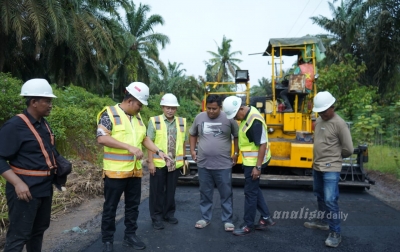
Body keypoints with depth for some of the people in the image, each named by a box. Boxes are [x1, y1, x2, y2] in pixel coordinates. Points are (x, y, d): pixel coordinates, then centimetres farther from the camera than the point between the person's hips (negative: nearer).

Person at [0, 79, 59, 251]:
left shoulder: (44, 124, 8)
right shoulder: (14, 126, -16)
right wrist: (18, 183, -28)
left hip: (45, 187, 8)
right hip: (26, 188, -8)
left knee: (39, 229, 20)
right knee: (18, 235, 1)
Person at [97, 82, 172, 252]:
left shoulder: (137, 117, 11)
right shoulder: (110, 113, -11)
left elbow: (144, 138, 17)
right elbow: (102, 138, -20)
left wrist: (159, 152, 4)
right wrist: (129, 147, -26)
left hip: (135, 170, 7)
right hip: (115, 170, -6)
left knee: (133, 205, 15)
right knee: (110, 207, 7)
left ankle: (130, 236, 30)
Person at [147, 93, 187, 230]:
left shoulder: (182, 122, 4)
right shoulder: (154, 121, -6)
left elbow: (183, 143, 10)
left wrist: (184, 159, 10)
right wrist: (150, 162, -10)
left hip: (175, 164, 3)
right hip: (158, 163, -3)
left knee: (171, 190, 14)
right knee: (157, 191, 8)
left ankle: (169, 214, 31)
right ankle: (157, 217, 21)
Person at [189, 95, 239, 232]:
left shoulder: (228, 118, -7)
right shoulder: (199, 117, 1)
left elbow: (237, 136, 3)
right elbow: (192, 134, 15)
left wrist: (236, 153, 0)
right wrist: (192, 150, 8)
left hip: (224, 165, -2)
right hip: (203, 164, 3)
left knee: (226, 194, 8)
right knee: (205, 193, 14)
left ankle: (227, 220, 22)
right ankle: (205, 218, 30)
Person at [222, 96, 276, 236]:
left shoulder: (254, 121, -26)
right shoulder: (247, 114, 4)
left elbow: (263, 144, -26)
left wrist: (258, 167, -23)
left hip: (254, 162, -10)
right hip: (250, 161, 10)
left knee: (250, 192, 2)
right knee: (254, 189, 19)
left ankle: (248, 225, 16)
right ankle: (266, 218, 30)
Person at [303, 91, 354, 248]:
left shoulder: (339, 124, -15)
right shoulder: (319, 121, 6)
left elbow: (348, 149, -11)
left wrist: (334, 157, 4)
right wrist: (317, 158, 14)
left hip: (331, 169, -8)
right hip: (317, 166, 8)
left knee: (330, 200, -8)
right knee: (320, 197, 20)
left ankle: (335, 233, 4)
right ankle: (323, 221, 37)